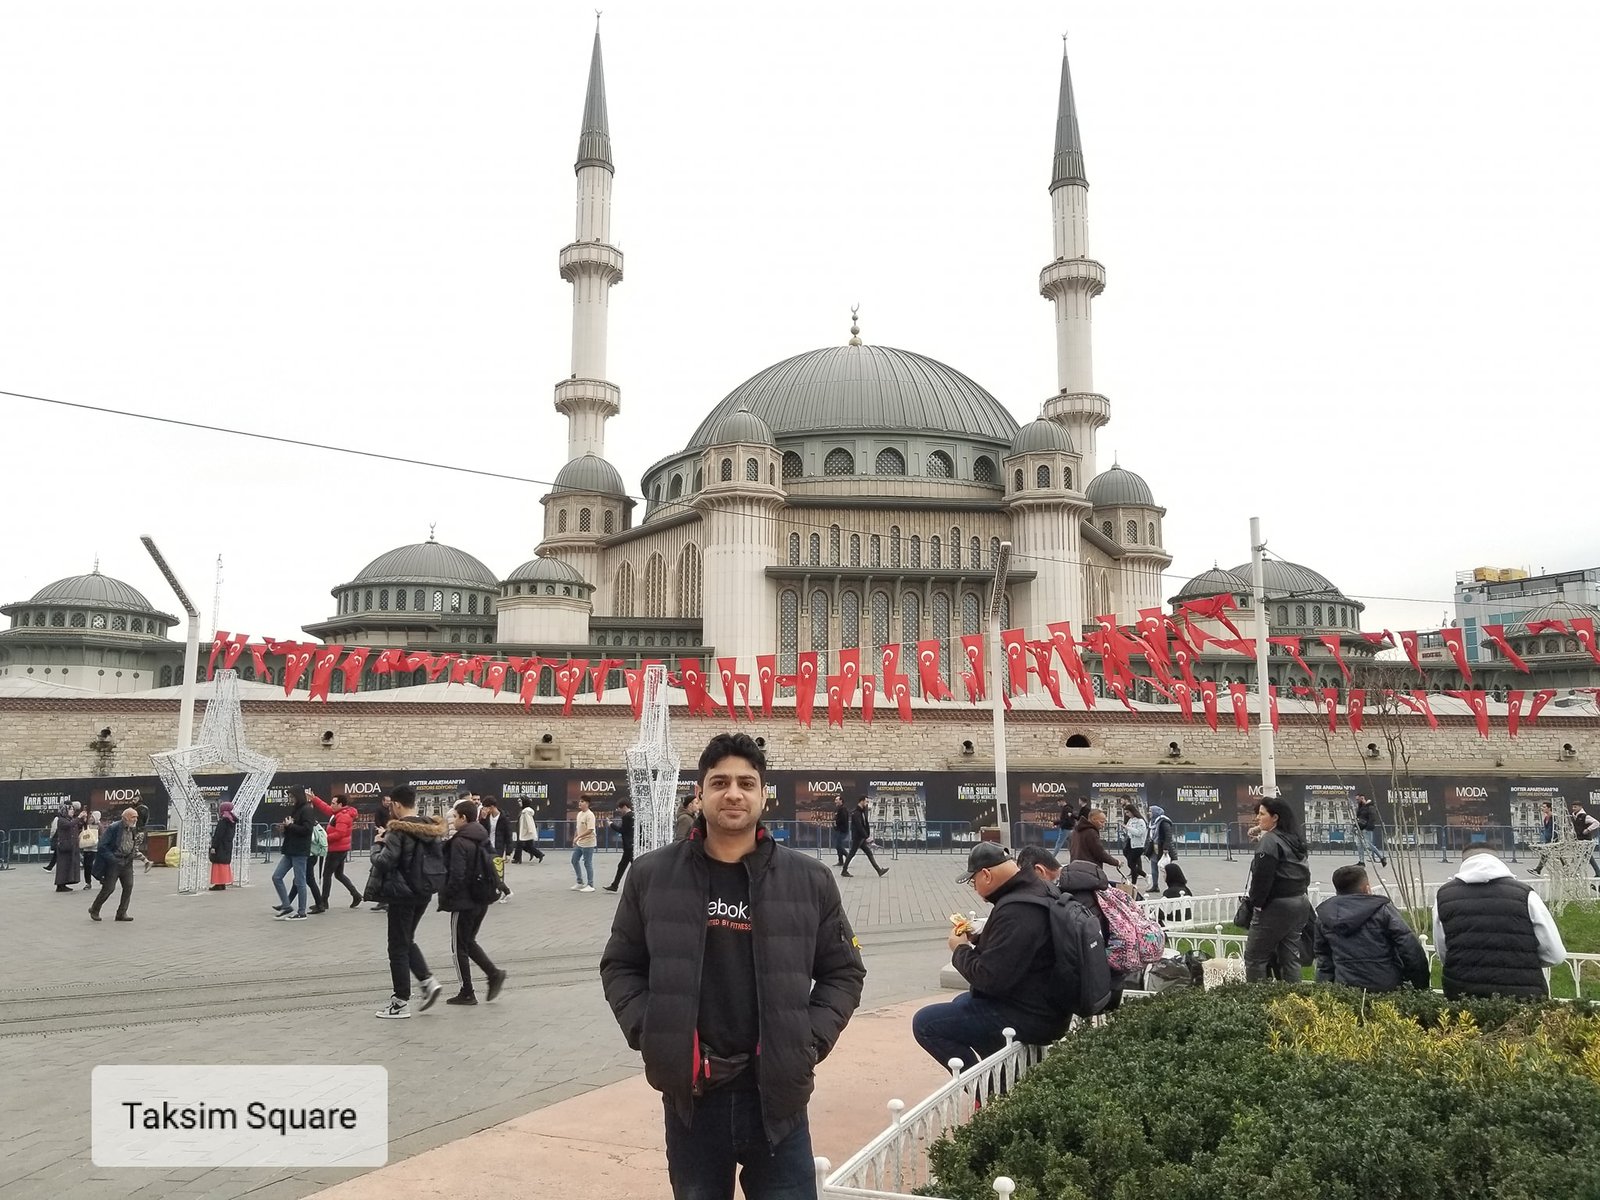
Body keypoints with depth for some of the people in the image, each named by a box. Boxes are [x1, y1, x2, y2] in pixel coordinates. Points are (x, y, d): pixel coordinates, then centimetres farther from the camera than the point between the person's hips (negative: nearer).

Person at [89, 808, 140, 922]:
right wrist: (112, 859, -19)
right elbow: (102, 846, -14)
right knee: (108, 888, -3)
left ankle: (121, 913, 7)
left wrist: (135, 853, 3)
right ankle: (94, 910, 19)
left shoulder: (133, 830, 9)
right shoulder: (113, 828, -13)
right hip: (114, 861, -6)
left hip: (127, 862, 6)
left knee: (128, 887, -2)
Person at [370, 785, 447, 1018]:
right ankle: (428, 981, 9)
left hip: (401, 894, -7)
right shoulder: (429, 828, 6)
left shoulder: (398, 830, -17)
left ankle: (401, 1002, 9)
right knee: (407, 940, 23)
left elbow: (385, 861, -23)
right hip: (423, 892, 7)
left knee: (398, 948, 4)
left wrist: (376, 855, 0)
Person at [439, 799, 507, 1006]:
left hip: (464, 902, -8)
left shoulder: (460, 842, -17)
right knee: (469, 942, 21)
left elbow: (456, 875, -21)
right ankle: (494, 974, 6)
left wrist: (445, 898, -10)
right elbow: (491, 868, 13)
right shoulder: (483, 839, 9)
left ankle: (467, 993, 10)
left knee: (459, 947, 5)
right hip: (482, 901, 8)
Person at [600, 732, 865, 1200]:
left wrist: (810, 1042, -4)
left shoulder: (809, 879, -1)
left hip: (778, 1093, 0)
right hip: (690, 1093, 1)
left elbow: (843, 971, 8)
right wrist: (647, 1033, -5)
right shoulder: (651, 875, 0)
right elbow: (620, 965, 9)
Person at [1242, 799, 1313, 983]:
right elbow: (1304, 875, 17)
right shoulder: (1294, 840, 13)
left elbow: (1262, 877, -19)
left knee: (1254, 956, -1)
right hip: (1300, 903, 9)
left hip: (1276, 906, -9)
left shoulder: (1269, 841, -15)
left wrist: (1256, 902, -8)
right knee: (1290, 956, 12)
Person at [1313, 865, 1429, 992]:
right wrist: (1422, 986, 2)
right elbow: (1412, 951, -6)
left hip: (1344, 987, 3)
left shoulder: (1323, 917, 9)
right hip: (1386, 987, -3)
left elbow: (1323, 961, 14)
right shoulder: (1383, 910, -2)